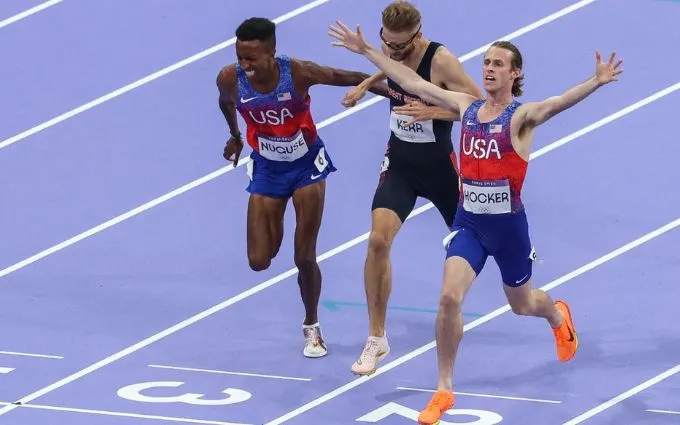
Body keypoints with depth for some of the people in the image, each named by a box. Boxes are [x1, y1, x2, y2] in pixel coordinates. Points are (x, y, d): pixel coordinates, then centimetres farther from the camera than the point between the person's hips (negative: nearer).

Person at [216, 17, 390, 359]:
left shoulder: (298, 73, -30)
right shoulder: (230, 79, -22)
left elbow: (354, 79, -18)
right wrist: (234, 136, 22)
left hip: (306, 166, -2)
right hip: (267, 170, 2)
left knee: (304, 258, 0)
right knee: (259, 261, -1)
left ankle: (312, 327, 25)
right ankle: (274, 225, 35)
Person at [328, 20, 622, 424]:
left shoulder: (521, 116, -13)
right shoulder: (467, 106, 1)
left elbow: (558, 103, -34)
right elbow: (413, 82, 7)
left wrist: (596, 83, -53)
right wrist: (366, 50, 10)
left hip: (508, 223, -3)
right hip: (469, 221, 3)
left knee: (521, 303, 18)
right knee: (449, 297, -16)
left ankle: (558, 314, 58)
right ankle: (444, 390, -5)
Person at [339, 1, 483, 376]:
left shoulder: (440, 61, -25)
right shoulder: (394, 51, -6)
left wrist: (431, 110, -36)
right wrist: (366, 84, 7)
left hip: (439, 167, -4)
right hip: (399, 163, 4)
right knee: (378, 240, -17)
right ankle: (376, 339, -7)